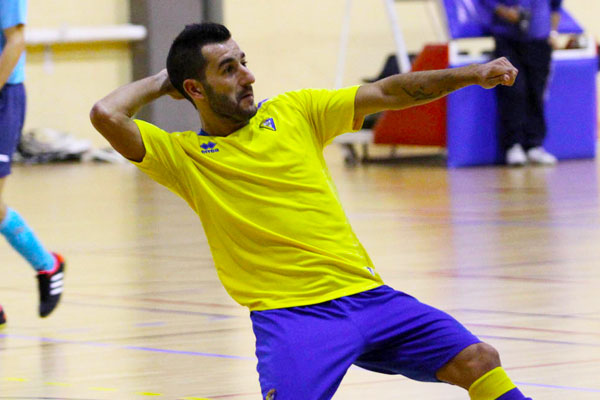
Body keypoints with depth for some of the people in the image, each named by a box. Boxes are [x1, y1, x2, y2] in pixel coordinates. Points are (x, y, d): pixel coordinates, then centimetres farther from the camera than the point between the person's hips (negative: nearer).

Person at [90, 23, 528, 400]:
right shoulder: (184, 156, 2)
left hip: (366, 294, 4)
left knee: (480, 361, -5)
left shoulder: (291, 111, 12)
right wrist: (159, 83, 6)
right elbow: (106, 115, -12)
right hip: (289, 311, -4)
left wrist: (471, 75, 7)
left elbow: (385, 93, 13)